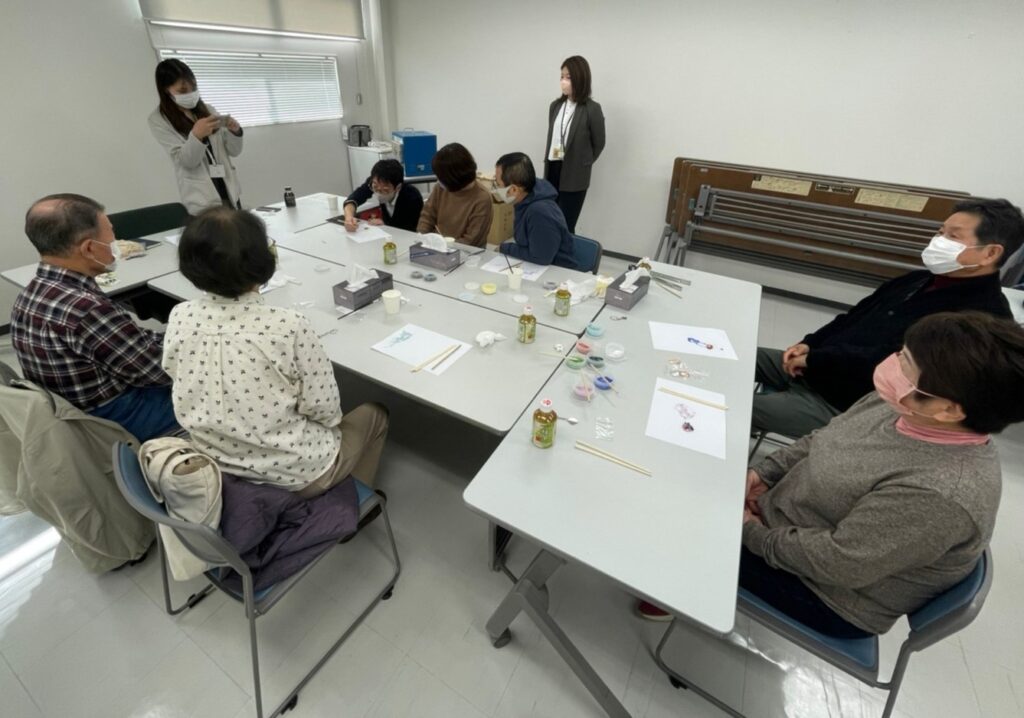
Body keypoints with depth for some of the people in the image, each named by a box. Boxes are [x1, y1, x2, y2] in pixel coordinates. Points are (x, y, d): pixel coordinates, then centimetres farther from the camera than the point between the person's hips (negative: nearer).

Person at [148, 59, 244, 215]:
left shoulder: (208, 109, 14)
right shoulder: (159, 120, 0)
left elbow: (234, 151, 11)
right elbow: (185, 161, -9)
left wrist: (235, 132, -10)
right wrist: (196, 135, -26)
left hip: (230, 193, 4)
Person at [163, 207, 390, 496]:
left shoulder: (179, 319, -12)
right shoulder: (287, 326, -29)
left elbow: (197, 393, 3)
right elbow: (324, 408, -21)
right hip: (295, 475, -5)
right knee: (374, 415, 21)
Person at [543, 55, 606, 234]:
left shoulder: (592, 109, -8)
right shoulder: (555, 106, 9)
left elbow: (598, 144, 0)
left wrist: (582, 164, 7)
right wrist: (547, 164, 14)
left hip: (574, 176, -5)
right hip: (553, 171, 5)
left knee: (565, 226, -2)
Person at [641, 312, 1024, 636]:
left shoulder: (941, 494, -36)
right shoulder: (905, 407, -11)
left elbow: (837, 562, -30)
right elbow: (821, 441, 3)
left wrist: (753, 534, -19)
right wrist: (763, 474, -6)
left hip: (827, 595, -7)